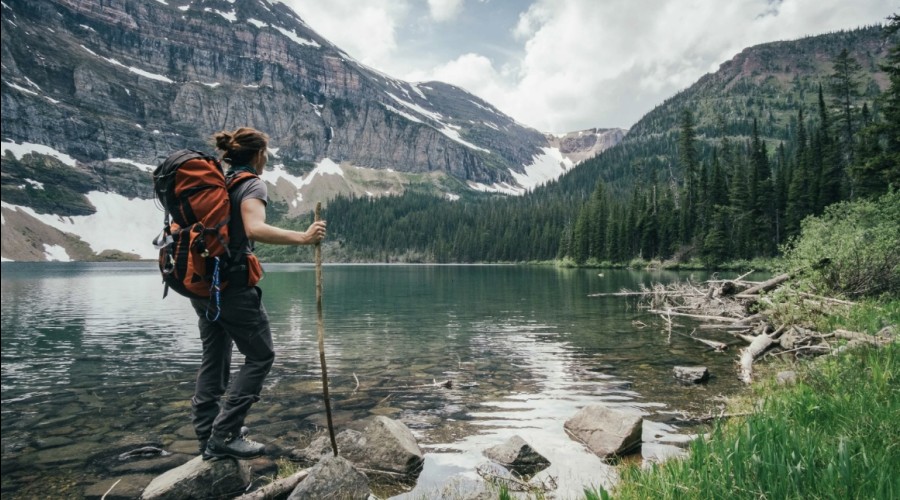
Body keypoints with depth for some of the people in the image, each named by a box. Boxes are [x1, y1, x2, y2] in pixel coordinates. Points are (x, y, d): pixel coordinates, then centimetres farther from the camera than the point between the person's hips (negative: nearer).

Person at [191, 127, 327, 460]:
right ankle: (224, 436, 2)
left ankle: (207, 432, 25)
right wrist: (303, 238, -30)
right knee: (260, 356, 3)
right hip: (233, 284, -8)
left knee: (215, 357, 17)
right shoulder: (251, 185, -10)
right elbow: (255, 229, -29)